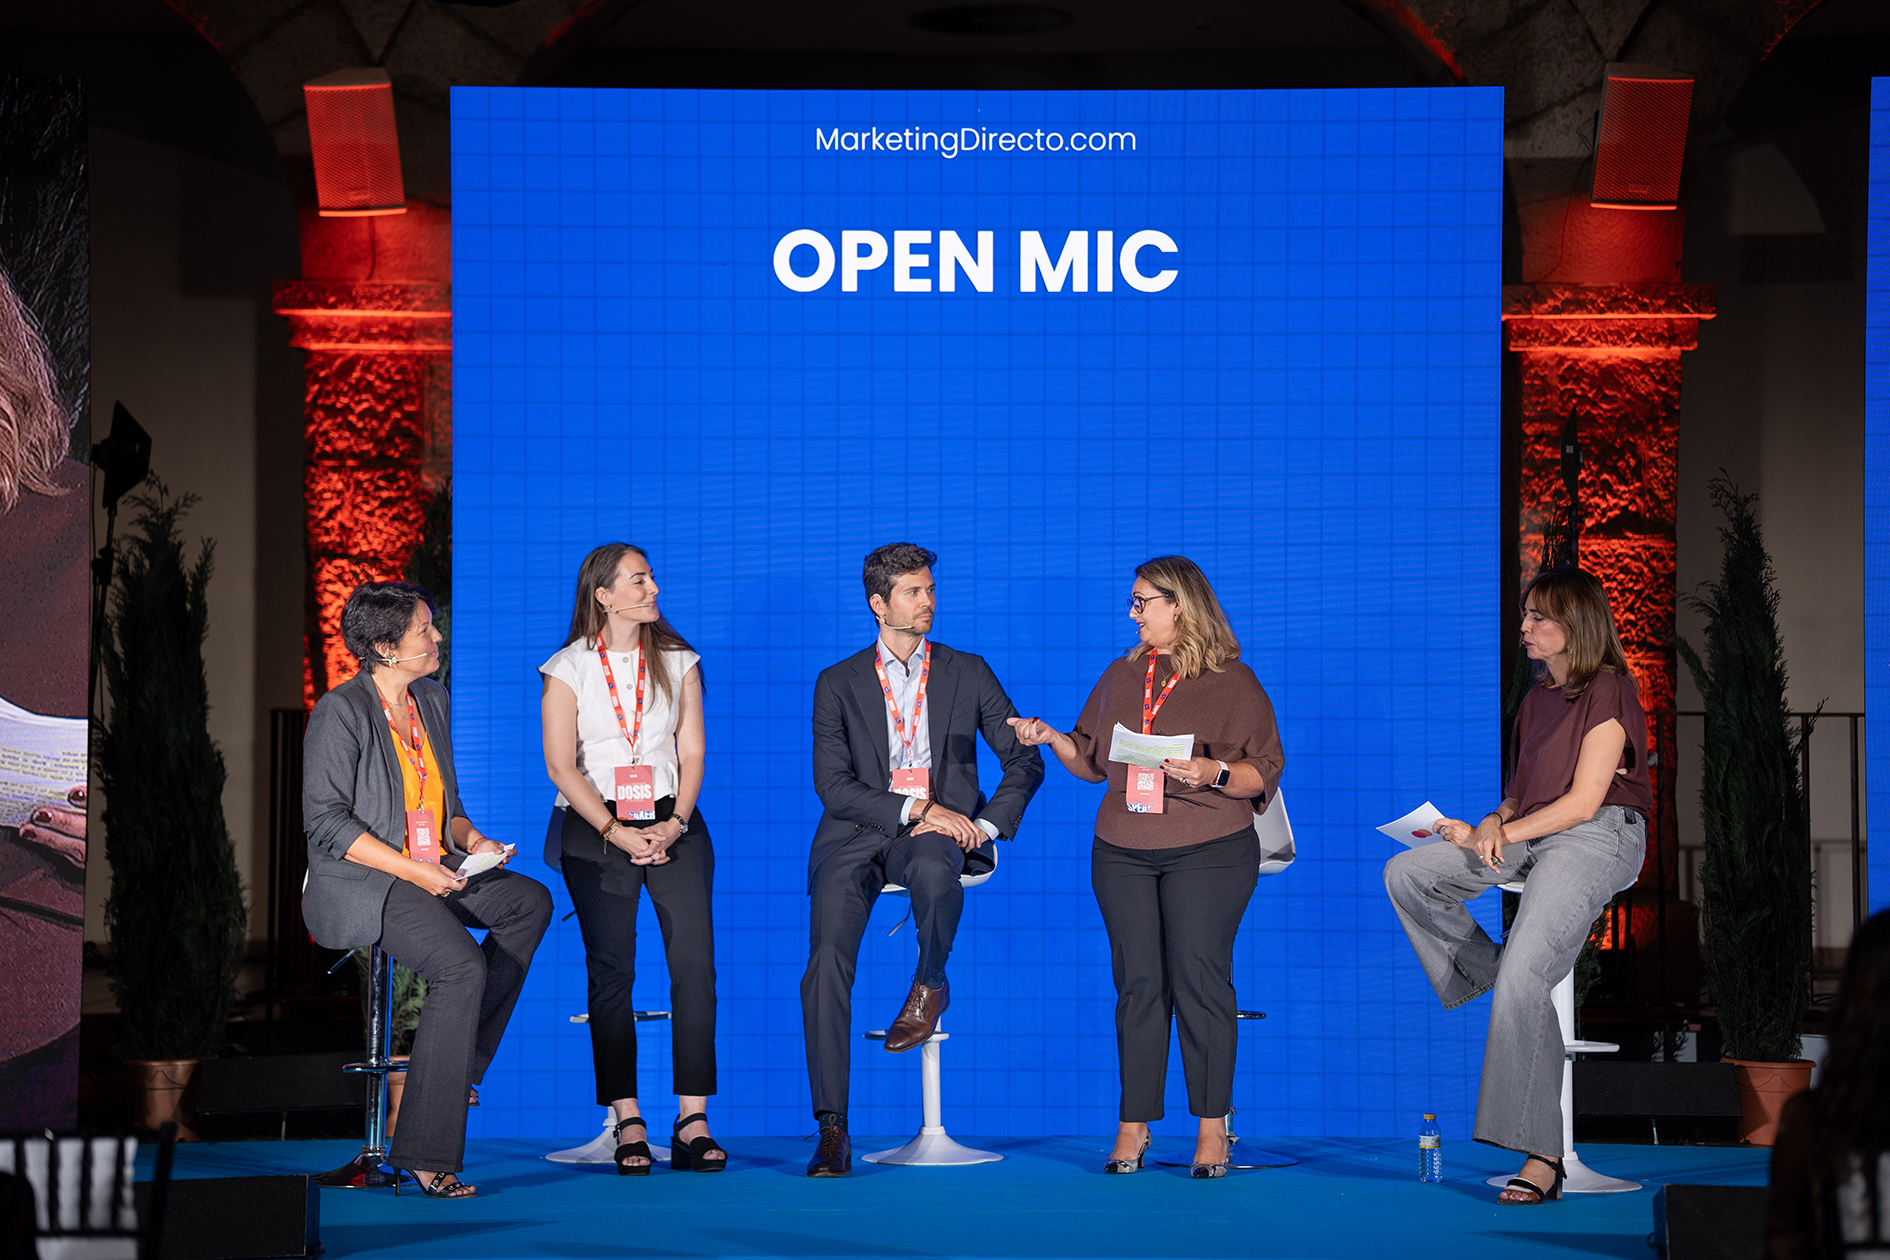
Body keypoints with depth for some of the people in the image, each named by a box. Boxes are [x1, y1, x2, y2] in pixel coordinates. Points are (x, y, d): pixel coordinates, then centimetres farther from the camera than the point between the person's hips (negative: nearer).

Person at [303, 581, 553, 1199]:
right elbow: (325, 822, -16)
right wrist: (412, 870, -21)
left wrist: (471, 839, 0)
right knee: (462, 966, -29)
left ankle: (460, 1062, -2)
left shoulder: (431, 700, 13)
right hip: (359, 884, -9)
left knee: (530, 900, -6)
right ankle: (424, 1153, -28)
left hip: (431, 870, 9)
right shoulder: (340, 713, -12)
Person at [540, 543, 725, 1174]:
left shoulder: (677, 663, 11)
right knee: (611, 972, -4)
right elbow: (561, 764, -3)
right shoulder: (569, 669, 2)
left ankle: (693, 1121, -9)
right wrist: (616, 833, -12)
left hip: (673, 828, 2)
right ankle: (628, 1122, 0)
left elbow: (691, 751, 8)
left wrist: (675, 823, -8)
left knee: (695, 962, -10)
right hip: (595, 831, -2)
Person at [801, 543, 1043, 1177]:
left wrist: (989, 823, -5)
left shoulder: (968, 673, 13)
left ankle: (930, 983, -9)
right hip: (858, 835, 1)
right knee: (826, 965, -20)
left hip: (941, 829, -1)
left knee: (932, 868, -39)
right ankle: (832, 1130, -18)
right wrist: (912, 808, -12)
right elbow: (833, 785, 0)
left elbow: (1024, 759, 11)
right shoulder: (838, 684, 10)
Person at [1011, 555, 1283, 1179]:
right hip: (1123, 853, 4)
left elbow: (1265, 772, -2)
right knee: (1137, 983, 0)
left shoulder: (1234, 683, 1)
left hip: (1209, 852, -4)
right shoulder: (1121, 676, 16)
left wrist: (1214, 772, -19)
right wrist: (1052, 739, 4)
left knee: (1199, 980, -8)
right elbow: (1094, 761, 21)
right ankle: (1133, 1127, 4)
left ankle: (1212, 1128, 0)